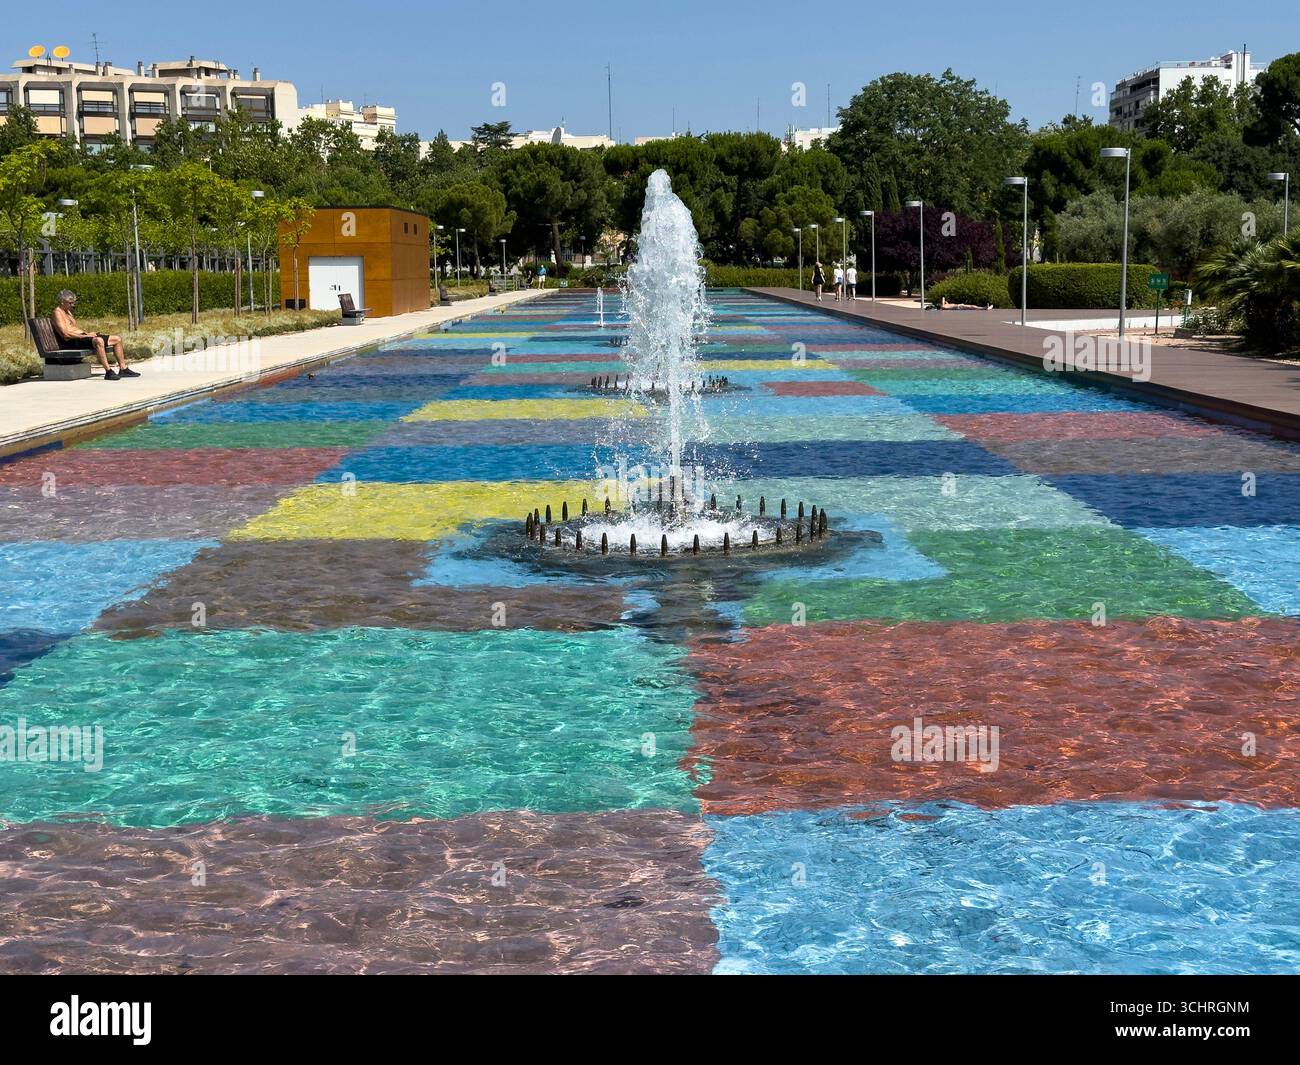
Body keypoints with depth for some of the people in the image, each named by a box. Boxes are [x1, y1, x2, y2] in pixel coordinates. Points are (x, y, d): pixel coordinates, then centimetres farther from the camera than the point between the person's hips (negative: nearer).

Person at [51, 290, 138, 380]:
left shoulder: (68, 312, 25)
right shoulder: (57, 313, -7)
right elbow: (65, 334, -18)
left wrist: (88, 333, 5)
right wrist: (85, 335, -19)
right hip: (73, 342, -10)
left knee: (117, 339, 6)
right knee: (98, 340, -40)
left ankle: (123, 369, 5)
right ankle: (108, 372, -43)